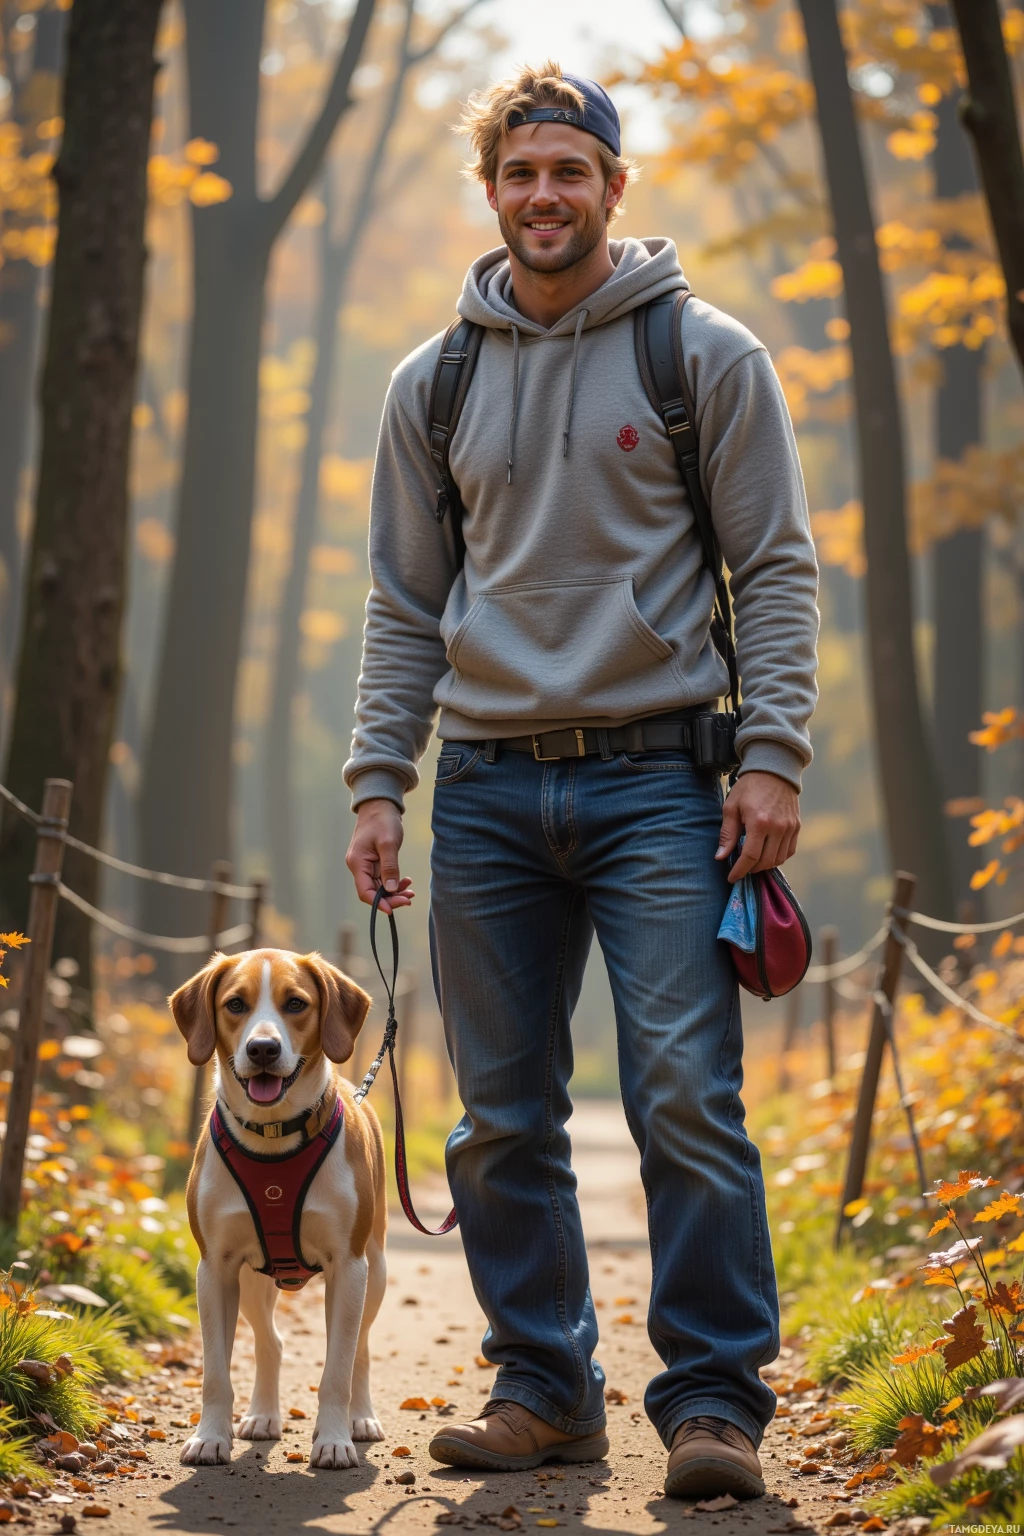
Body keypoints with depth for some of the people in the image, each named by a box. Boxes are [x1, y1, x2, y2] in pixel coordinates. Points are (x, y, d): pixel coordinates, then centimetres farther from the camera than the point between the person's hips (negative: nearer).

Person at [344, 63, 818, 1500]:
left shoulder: (707, 355, 3)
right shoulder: (431, 384, 12)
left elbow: (777, 568, 1)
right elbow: (404, 606, 14)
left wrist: (772, 758, -10)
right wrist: (377, 780, 5)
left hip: (657, 781, -3)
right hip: (489, 792, 4)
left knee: (686, 1100, -10)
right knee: (503, 1122, 6)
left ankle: (715, 1400, -2)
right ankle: (544, 1389, 17)